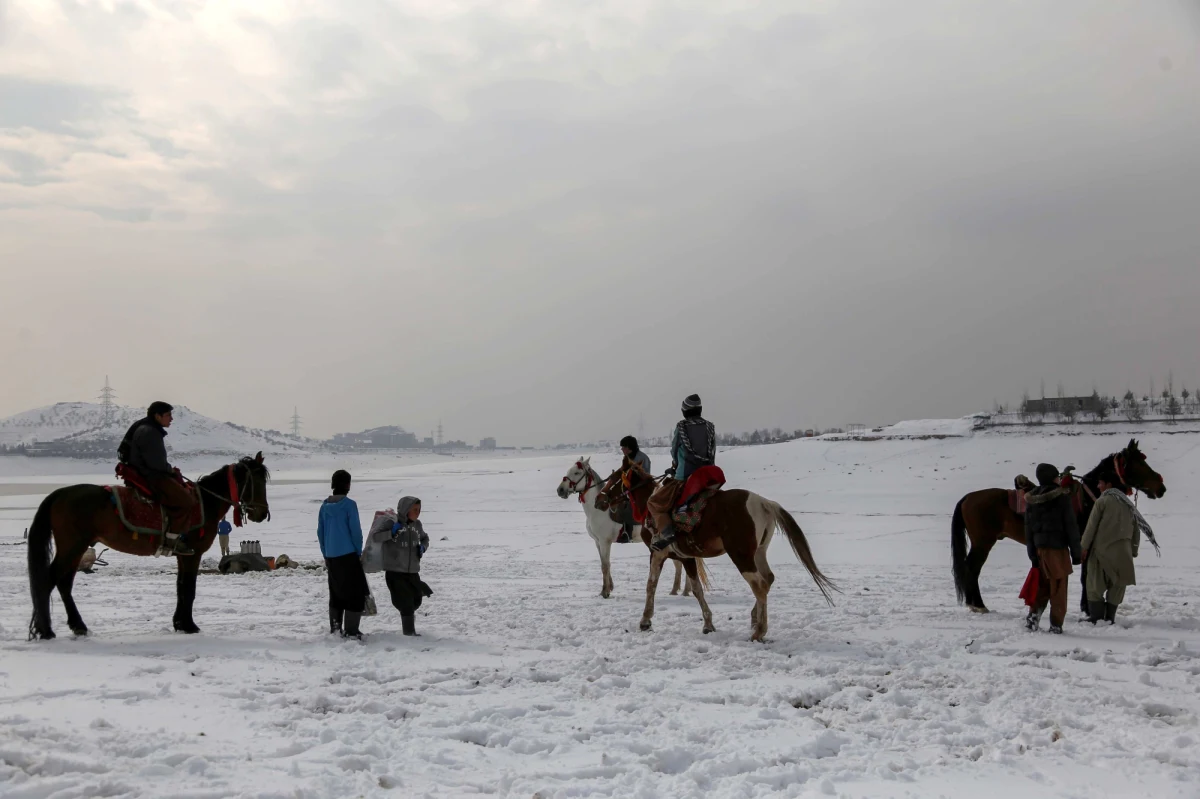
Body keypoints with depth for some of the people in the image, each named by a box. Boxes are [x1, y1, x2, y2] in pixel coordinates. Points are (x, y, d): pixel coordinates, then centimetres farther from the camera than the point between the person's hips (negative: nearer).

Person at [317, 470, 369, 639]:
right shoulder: (349, 505, -11)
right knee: (356, 592, 1)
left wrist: (325, 554, 18)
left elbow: (320, 532, 10)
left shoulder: (325, 506, 5)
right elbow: (355, 530, -11)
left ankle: (335, 627, 20)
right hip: (348, 555, -6)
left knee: (336, 592, 18)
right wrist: (359, 552, 1)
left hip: (330, 557, 6)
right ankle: (351, 631, -3)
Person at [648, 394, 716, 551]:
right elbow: (712, 455, 11)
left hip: (684, 479, -5)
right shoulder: (710, 428, 6)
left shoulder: (681, 428, -5)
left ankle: (666, 531, -19)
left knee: (654, 502, 4)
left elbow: (674, 452, 8)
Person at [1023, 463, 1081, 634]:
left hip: (1039, 547, 5)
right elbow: (1071, 526, -9)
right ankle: (1056, 625, 4)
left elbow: (1028, 529, 7)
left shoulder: (1032, 499, 6)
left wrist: (1032, 554, 11)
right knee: (1058, 588, 3)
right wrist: (1076, 551, -3)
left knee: (1043, 583, 16)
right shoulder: (1061, 497, -10)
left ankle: (1034, 613, 2)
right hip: (1058, 547, -5)